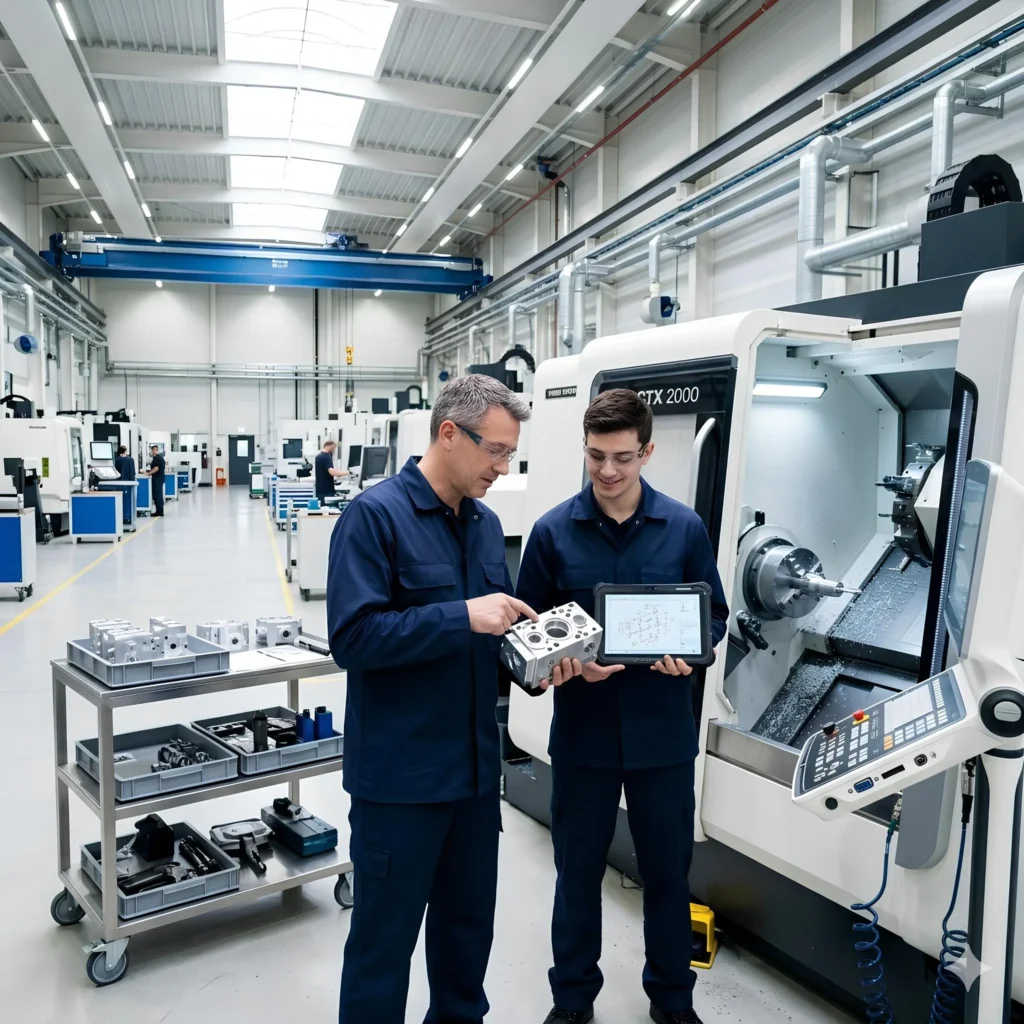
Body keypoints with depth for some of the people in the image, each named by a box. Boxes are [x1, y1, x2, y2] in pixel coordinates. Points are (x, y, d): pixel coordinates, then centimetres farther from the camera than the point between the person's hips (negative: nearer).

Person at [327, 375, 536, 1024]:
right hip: (401, 774, -7)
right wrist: (462, 617, -26)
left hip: (476, 767, 7)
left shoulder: (487, 523, 8)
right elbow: (353, 636, -22)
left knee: (470, 924, 23)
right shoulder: (375, 515, -14)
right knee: (384, 940, 10)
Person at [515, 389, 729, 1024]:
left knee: (668, 870, 16)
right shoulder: (553, 531, -4)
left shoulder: (685, 527, -3)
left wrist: (688, 654, -16)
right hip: (582, 731, 0)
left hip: (663, 732, 1)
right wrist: (567, 661, -19)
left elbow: (714, 616, 4)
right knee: (578, 870, 15)